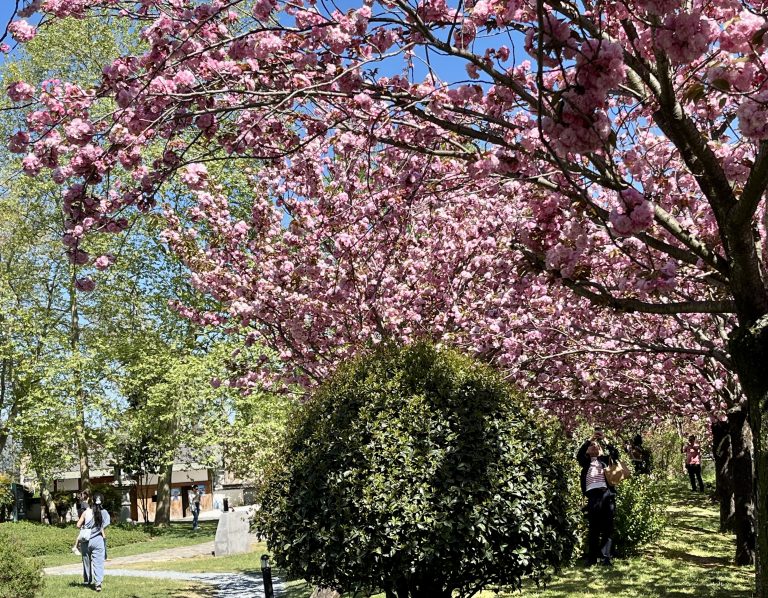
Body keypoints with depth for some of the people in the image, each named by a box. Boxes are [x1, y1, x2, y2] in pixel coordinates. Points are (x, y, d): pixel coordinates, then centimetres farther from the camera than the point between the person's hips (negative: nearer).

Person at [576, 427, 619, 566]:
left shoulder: (604, 459, 20)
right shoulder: (586, 461, 17)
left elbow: (615, 454, 5)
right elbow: (579, 454, -2)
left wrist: (604, 441, 2)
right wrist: (589, 439, -4)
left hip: (606, 493, 1)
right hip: (592, 494, -1)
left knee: (607, 528, 0)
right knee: (593, 528, 0)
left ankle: (605, 558, 2)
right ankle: (591, 559, 2)